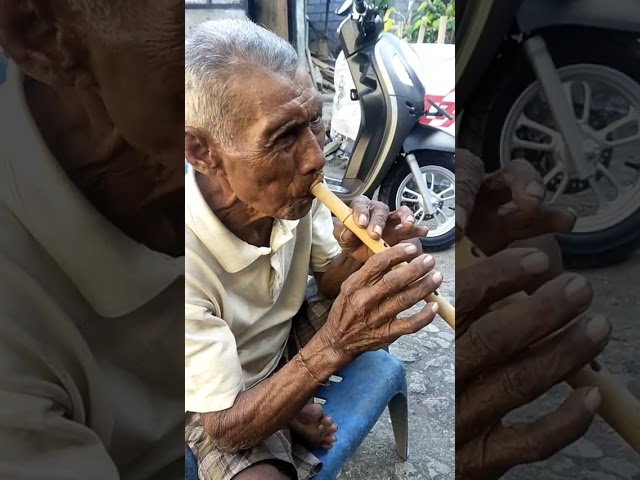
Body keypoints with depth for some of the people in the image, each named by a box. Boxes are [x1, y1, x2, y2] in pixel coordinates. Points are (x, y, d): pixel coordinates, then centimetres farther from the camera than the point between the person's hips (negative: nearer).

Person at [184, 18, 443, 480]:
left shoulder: (293, 189, -21)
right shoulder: (190, 256, -36)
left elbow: (328, 282, -3)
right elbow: (225, 431, -28)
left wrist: (359, 259, -27)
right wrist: (334, 344, -43)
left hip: (287, 338, 5)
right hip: (220, 407, -5)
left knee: (383, 304, -9)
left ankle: (295, 407, 1)